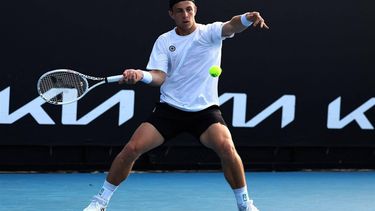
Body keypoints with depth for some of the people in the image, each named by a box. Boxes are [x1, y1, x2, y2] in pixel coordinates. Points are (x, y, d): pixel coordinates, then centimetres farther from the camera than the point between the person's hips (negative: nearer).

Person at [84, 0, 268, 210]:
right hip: (169, 108, 2)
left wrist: (247, 18, -49)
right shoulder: (164, 41, 3)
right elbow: (159, 76, -6)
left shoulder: (211, 32, -3)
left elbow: (231, 26, -25)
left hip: (205, 110, -2)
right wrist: (140, 75, -29)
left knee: (226, 147, -27)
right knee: (132, 148, -10)